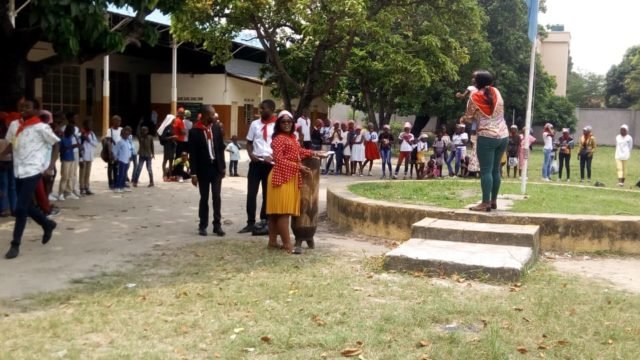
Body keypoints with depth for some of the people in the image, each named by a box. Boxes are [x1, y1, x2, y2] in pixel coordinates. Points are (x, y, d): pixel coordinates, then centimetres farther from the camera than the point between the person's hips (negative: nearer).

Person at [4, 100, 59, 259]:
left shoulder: (41, 127, -7)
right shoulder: (16, 126, 9)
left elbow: (56, 143, -2)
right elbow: (11, 145, 17)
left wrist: (50, 165, -8)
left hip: (32, 172, -6)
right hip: (19, 171, 7)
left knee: (21, 208, -8)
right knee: (27, 206, 15)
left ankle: (15, 244, 2)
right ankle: (48, 224, 39)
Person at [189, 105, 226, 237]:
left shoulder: (217, 127, 2)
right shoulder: (194, 131, -9)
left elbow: (221, 147, 8)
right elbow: (192, 154, -8)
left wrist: (223, 166, 5)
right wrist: (193, 173, -10)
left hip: (216, 167, 2)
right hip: (203, 169, -2)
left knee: (216, 196, 0)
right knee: (204, 198, 6)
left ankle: (217, 225, 6)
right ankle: (203, 225, 16)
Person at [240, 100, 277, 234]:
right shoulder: (255, 124, 6)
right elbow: (249, 142, 11)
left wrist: (272, 157, -14)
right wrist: (251, 154, -7)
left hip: (270, 163, -2)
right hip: (256, 162, 3)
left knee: (268, 194, 9)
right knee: (251, 193, 2)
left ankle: (264, 221, 20)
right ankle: (251, 223, 9)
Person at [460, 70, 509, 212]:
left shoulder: (474, 98, -5)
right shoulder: (496, 92, 8)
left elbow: (468, 117, 6)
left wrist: (462, 119, 27)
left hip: (487, 137, -5)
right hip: (503, 136, 6)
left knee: (486, 171, -4)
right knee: (496, 170, 11)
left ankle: (486, 203, -6)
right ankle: (493, 201, 17)